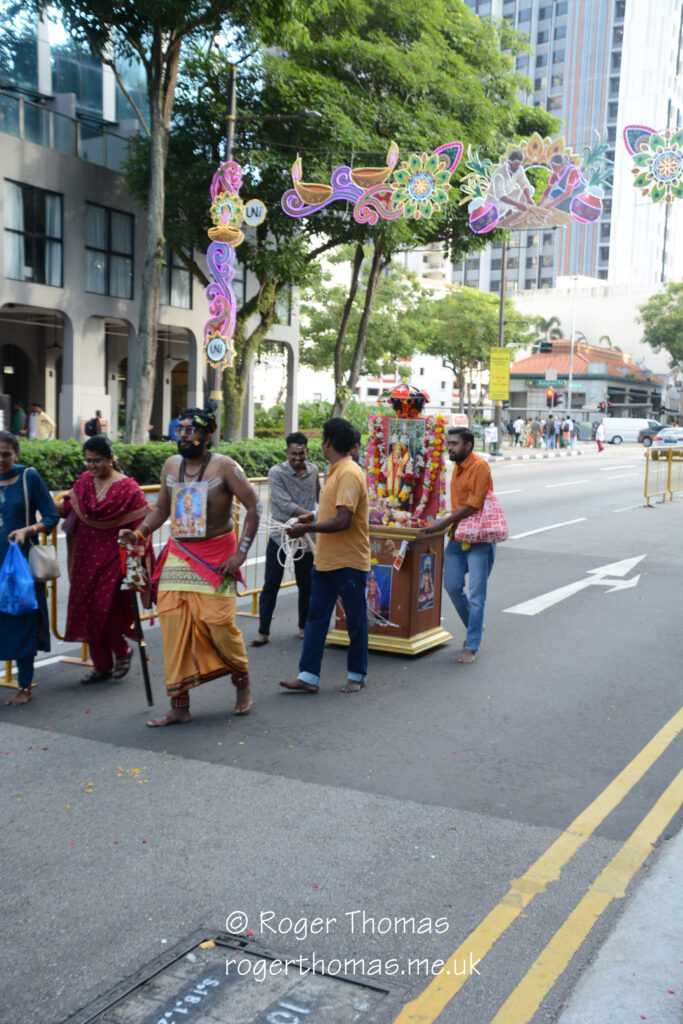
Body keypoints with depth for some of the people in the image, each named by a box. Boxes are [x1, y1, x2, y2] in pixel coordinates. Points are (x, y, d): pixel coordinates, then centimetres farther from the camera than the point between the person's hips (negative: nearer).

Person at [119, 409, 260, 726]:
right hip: (179, 553, 5)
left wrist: (241, 552, -13)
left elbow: (254, 506, -8)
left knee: (219, 623, -7)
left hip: (216, 554, -4)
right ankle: (179, 706, 8)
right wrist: (139, 533, 0)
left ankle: (242, 683, 23)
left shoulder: (224, 467, -8)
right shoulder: (170, 466, 7)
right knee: (173, 625, -1)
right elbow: (162, 507, 17)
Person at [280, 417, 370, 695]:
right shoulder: (335, 472, 12)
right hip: (326, 560, 9)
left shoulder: (349, 474, -18)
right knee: (316, 617, 5)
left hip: (349, 561, -9)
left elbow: (343, 521, -25)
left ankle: (356, 675, 20)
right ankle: (308, 676, 7)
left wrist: (306, 529, -19)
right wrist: (313, 517, 16)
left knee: (355, 619, 6)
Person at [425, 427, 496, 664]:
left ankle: (471, 647, 2)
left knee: (476, 594, -3)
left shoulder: (479, 466, -14)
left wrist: (446, 522, -17)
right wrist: (450, 523, 8)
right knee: (452, 586, 10)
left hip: (478, 540, -8)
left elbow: (475, 504, -20)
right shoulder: (458, 467, 14)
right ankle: (474, 627, 33)